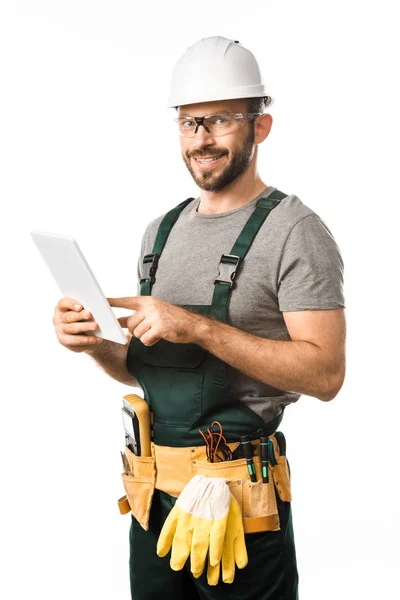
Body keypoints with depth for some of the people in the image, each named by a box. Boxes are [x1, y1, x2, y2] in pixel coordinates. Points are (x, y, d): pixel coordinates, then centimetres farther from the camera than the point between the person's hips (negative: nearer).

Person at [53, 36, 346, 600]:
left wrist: (200, 327, -23)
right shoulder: (162, 230, 11)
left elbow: (324, 373, -19)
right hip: (152, 490, 7)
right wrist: (95, 344, -5)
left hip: (237, 497, -6)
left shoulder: (294, 230, -10)